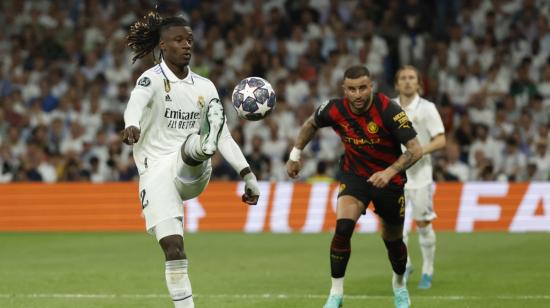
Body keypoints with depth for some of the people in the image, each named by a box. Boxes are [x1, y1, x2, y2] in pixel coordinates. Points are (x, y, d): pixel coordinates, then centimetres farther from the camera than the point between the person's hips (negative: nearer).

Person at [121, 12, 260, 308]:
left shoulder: (204, 87, 12)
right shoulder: (152, 79, -4)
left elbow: (225, 136, 13)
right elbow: (135, 105, -27)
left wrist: (247, 174, 2)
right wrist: (131, 126, -51)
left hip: (191, 172, 3)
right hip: (156, 172, -3)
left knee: (193, 144, -32)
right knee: (173, 247, -15)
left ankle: (204, 147, -67)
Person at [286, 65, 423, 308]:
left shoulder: (388, 111, -26)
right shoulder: (335, 110, -15)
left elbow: (415, 149, -26)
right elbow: (310, 124, 8)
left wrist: (389, 172, -38)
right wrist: (295, 155, 8)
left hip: (388, 179, -1)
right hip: (353, 176, 1)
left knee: (393, 240, 12)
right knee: (343, 227, -24)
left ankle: (399, 283, 45)